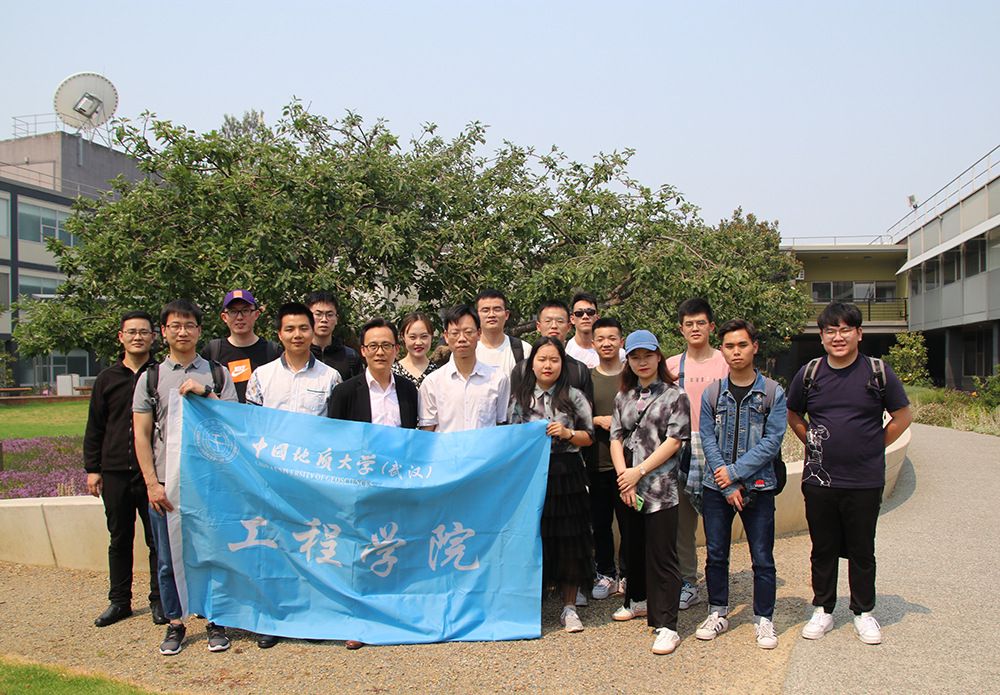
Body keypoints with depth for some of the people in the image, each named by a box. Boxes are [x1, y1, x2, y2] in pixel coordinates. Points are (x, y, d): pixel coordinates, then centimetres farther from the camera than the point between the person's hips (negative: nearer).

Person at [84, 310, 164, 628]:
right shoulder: (107, 379, 10)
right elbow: (95, 428, 13)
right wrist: (92, 468, 7)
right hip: (115, 471, 3)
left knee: (158, 540, 3)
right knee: (120, 540, 11)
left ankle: (159, 601, 16)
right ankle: (119, 601, 24)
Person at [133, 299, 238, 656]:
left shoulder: (218, 375, 7)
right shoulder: (150, 378, 8)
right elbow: (141, 435, 5)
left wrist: (206, 394, -12)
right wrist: (153, 484, -3)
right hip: (165, 484, 1)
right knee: (168, 559, 8)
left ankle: (216, 622, 19)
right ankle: (175, 624, 23)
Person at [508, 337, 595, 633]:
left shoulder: (574, 396, 4)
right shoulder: (519, 398, 9)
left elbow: (589, 437, 5)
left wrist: (567, 433, -12)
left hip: (565, 476, -1)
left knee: (567, 539, 2)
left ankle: (569, 608, 15)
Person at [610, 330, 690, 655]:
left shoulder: (675, 395, -1)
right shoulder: (623, 397, 13)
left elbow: (674, 440, -8)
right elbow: (616, 438, 8)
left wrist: (639, 471, -13)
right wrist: (624, 476, -7)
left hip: (660, 486, -5)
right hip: (627, 488, 5)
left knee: (661, 555, -5)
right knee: (633, 548, 17)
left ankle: (666, 625, 1)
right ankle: (638, 600, 38)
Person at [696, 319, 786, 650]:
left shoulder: (773, 393, -1)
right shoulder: (711, 394, 4)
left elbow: (772, 441, -8)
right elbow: (708, 441, 0)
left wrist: (735, 471, -14)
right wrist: (727, 486, -9)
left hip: (758, 486, -2)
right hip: (716, 487, 2)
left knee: (762, 558, 4)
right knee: (715, 555, 9)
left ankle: (764, 620, 19)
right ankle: (718, 613, 25)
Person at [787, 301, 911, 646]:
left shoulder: (878, 372, -4)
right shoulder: (809, 374, 1)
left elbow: (902, 417, 6)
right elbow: (793, 416, 16)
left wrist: (872, 448, 3)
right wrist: (815, 445, 6)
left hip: (865, 482, -1)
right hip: (819, 479, 1)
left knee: (862, 550, 10)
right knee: (823, 549, 11)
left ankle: (864, 612, 26)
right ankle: (823, 610, 25)